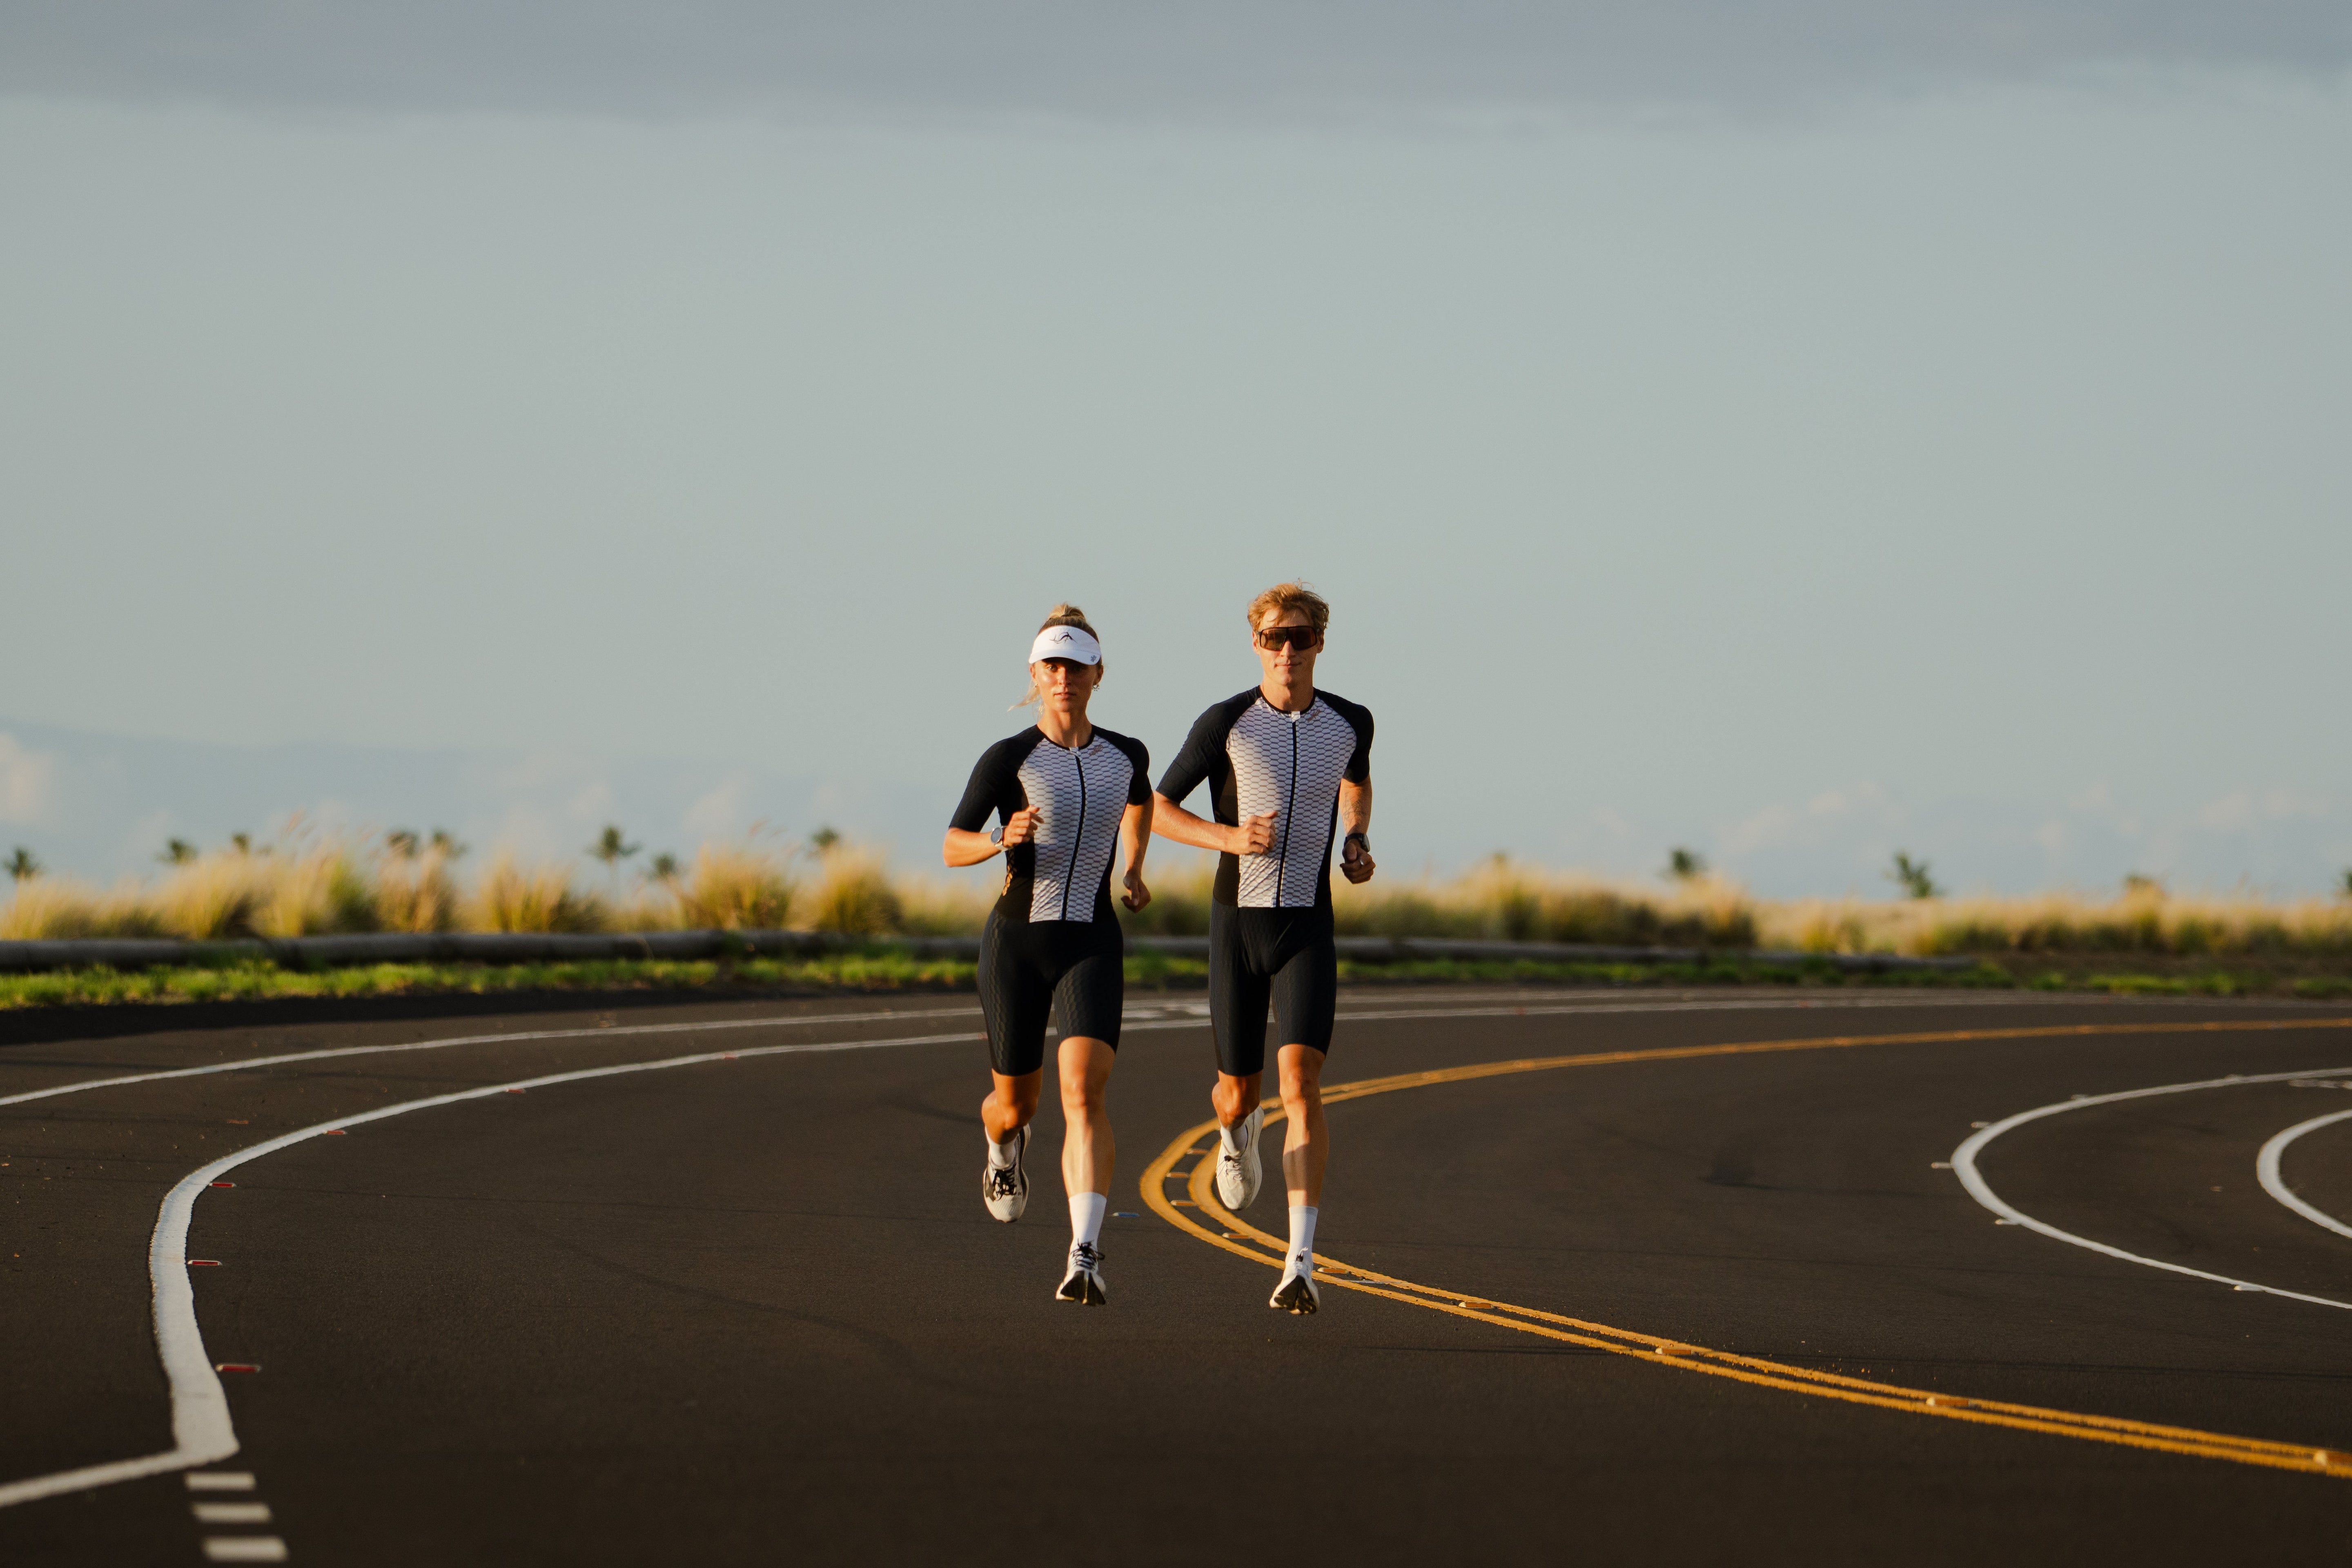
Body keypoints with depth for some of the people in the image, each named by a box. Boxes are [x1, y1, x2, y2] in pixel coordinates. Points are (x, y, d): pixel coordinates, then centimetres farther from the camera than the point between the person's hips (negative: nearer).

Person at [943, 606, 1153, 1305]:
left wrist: (1135, 867, 27)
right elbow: (952, 847, -13)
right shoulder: (1007, 758, -6)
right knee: (1015, 1103, 15)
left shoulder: (1125, 754, 6)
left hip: (1092, 945, 0)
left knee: (1084, 1092, -21)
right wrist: (1003, 840, -31)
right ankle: (1005, 1144, 56)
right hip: (1016, 941, 0)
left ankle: (1085, 1256, -30)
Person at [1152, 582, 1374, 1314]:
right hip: (1237, 923, 0)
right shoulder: (1225, 724, -6)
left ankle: (1301, 1263, -23)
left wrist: (1357, 843, 6)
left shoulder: (1350, 723, 1)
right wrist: (1230, 837, -16)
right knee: (1238, 1091, 9)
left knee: (1300, 1082, -18)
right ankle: (1236, 1132, 52)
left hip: (1308, 929, 0)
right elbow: (1157, 807, 1)